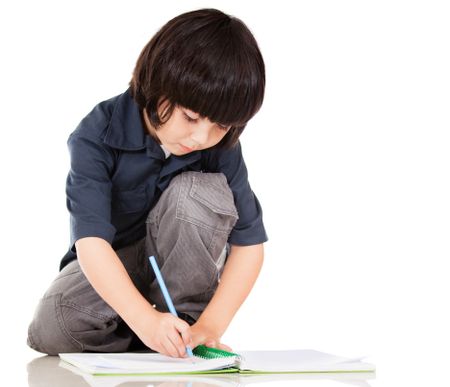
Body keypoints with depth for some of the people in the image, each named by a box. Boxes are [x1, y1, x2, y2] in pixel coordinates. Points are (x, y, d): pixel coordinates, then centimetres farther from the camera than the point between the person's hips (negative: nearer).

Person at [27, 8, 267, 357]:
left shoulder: (222, 146, -17)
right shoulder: (99, 134, -25)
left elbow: (249, 243, -17)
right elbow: (91, 240, -34)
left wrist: (211, 325, -30)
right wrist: (145, 320, -47)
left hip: (178, 266, 2)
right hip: (108, 267, -2)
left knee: (197, 191, -28)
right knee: (49, 333, -29)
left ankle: (185, 318, -16)